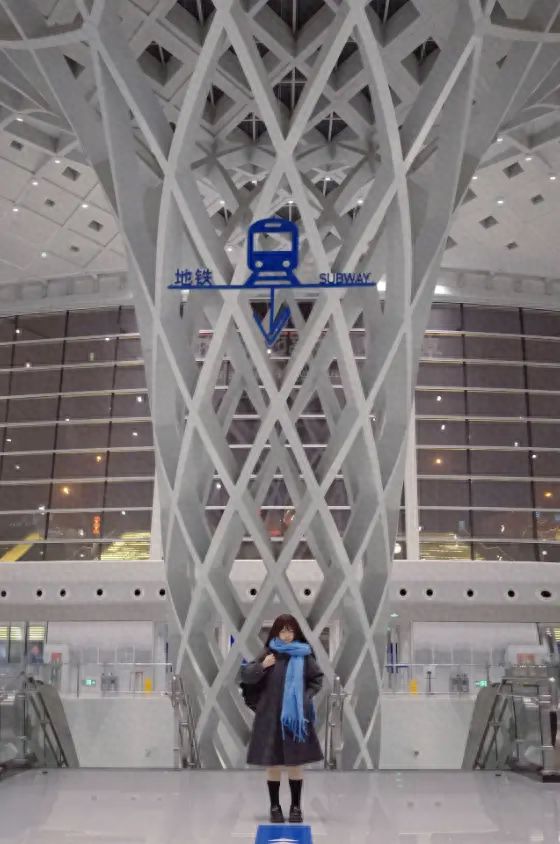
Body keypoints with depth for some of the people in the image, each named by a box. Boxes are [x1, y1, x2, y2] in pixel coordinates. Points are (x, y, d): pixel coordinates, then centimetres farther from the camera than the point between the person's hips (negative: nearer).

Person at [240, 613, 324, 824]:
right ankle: (275, 807, 20)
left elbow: (317, 679, 7)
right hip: (270, 716, 0)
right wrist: (261, 666, -16)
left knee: (295, 763, 5)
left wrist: (306, 697, -6)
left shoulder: (304, 655, -2)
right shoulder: (268, 654, 0)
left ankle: (296, 807, 19)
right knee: (272, 763, 6)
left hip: (295, 717, 0)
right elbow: (245, 676, 0)